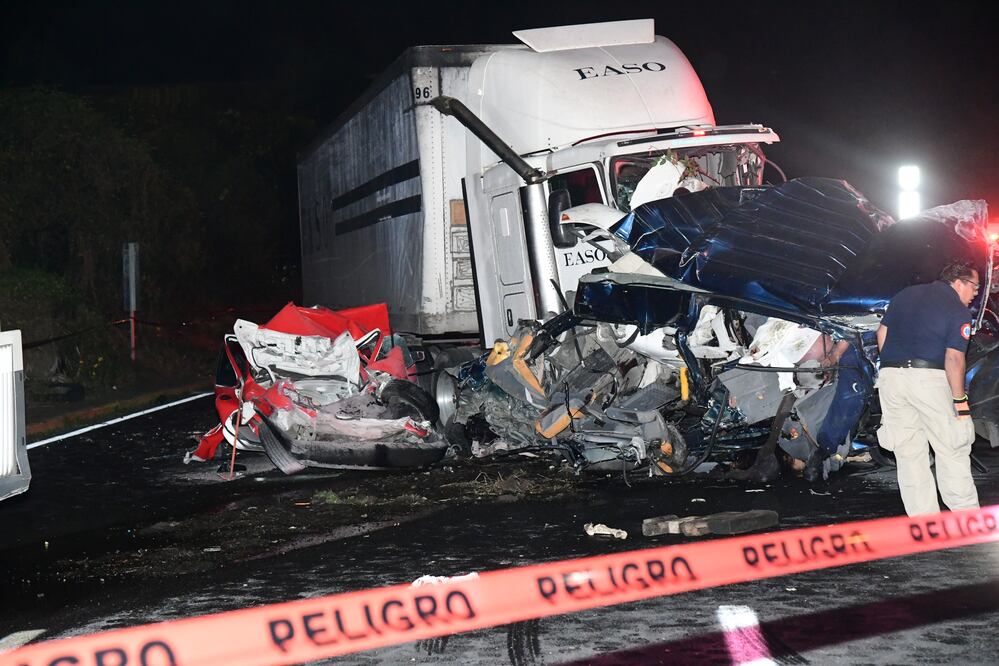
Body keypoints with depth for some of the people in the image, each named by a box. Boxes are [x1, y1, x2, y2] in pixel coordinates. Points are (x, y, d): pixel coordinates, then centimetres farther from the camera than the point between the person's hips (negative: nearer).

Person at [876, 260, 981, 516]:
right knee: (952, 451, 6)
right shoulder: (958, 311, -3)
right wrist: (960, 400, -10)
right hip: (929, 378, -5)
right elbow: (953, 357, -13)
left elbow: (882, 333, 17)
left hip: (891, 378, 5)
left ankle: (923, 522, 11)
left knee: (908, 453, 8)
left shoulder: (905, 294, 16)